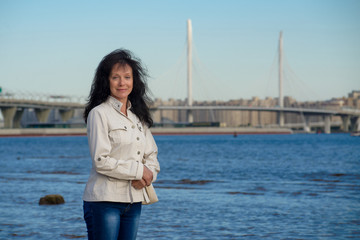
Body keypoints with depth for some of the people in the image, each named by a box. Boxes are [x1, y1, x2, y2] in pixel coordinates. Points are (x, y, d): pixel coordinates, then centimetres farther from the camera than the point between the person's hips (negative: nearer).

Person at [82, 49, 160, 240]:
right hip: (104, 201, -6)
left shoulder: (138, 115, 15)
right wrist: (138, 170, -10)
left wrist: (148, 174, -5)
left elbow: (151, 155, 16)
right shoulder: (99, 113, -6)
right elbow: (101, 161, -13)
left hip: (134, 200, 7)